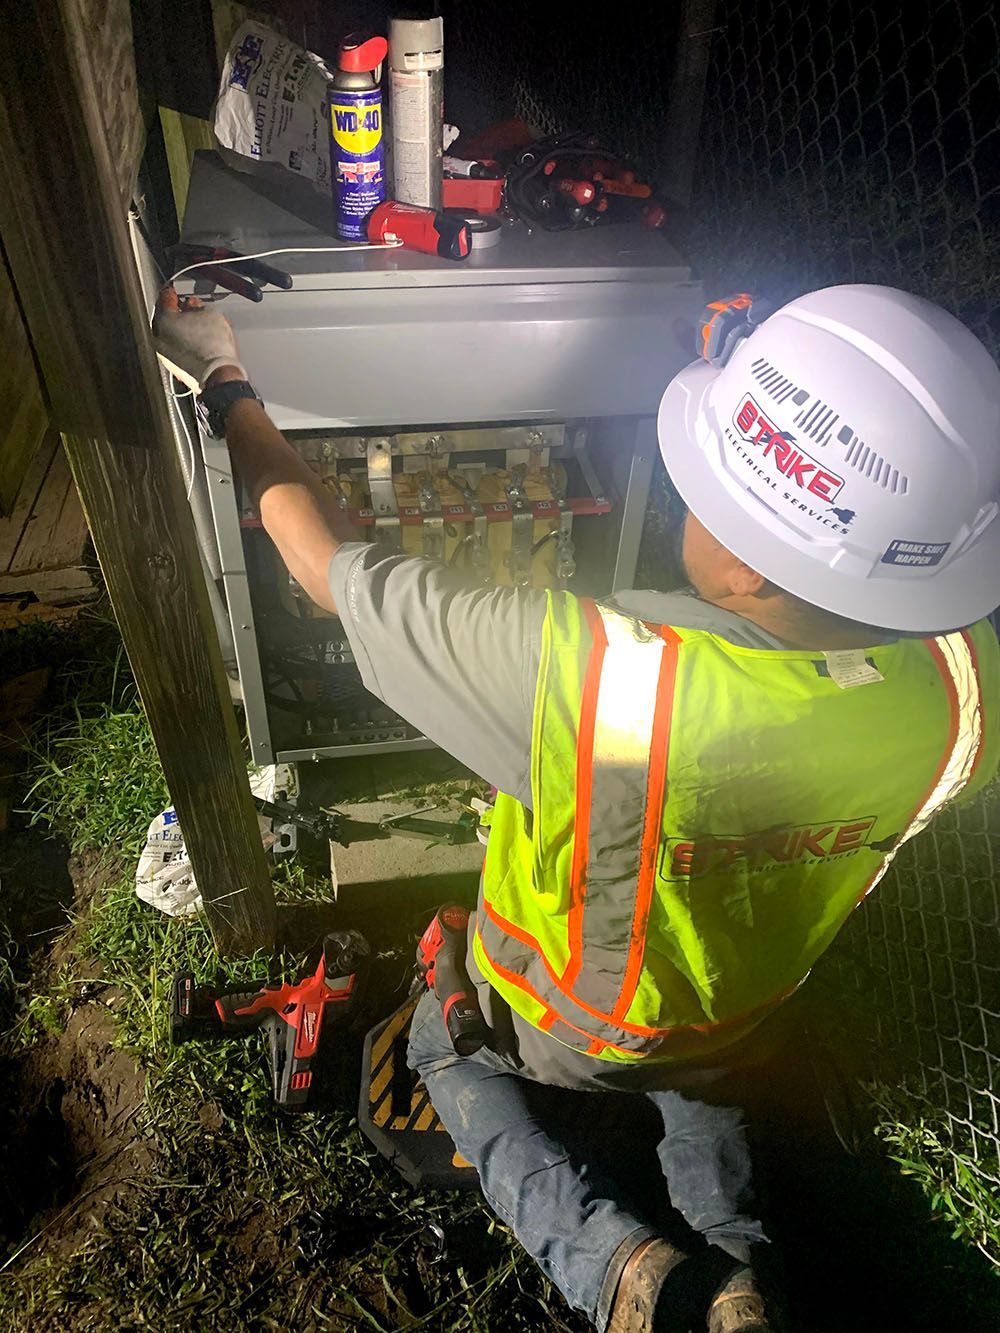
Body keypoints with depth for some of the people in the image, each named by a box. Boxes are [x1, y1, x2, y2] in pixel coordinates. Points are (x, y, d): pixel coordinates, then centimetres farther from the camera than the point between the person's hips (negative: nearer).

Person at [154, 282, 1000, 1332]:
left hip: (559, 1030, -4)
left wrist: (222, 380, -15)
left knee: (448, 1050, 29)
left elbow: (330, 564, -31)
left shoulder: (587, 675, -47)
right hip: (739, 1027, 5)